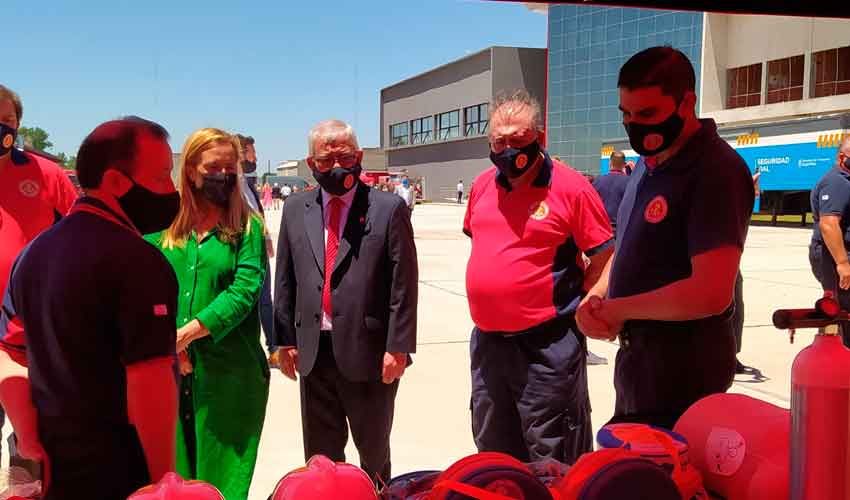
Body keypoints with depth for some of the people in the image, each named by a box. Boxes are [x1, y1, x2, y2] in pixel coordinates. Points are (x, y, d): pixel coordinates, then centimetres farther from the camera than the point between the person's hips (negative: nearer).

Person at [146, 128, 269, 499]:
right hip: (169, 371, 3)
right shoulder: (163, 226, 7)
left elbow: (244, 292, -11)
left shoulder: (247, 227, -1)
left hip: (229, 371, -3)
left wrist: (186, 333, -17)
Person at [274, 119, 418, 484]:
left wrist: (398, 346, -12)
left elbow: (403, 284, -9)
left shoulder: (388, 208, -6)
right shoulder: (296, 209, 6)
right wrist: (285, 340, 5)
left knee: (374, 449, 16)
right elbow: (285, 280, 9)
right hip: (312, 353, 4)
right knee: (319, 455, 16)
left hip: (369, 353, -3)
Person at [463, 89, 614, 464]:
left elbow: (606, 257, -8)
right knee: (492, 454, 22)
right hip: (486, 340, 6)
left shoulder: (570, 187, -11)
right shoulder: (482, 185, 7)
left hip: (547, 345, -6)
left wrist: (576, 307, -12)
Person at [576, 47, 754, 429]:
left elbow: (711, 293, -29)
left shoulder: (716, 171, -21)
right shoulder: (649, 163, 8)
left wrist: (619, 309, -16)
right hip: (638, 352, 9)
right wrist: (596, 296, -3)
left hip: (683, 363, -9)